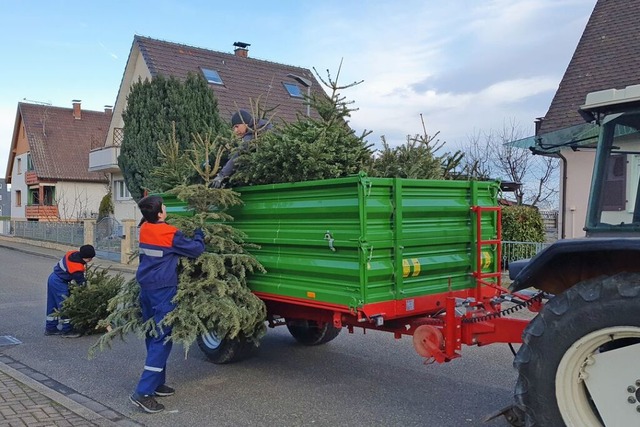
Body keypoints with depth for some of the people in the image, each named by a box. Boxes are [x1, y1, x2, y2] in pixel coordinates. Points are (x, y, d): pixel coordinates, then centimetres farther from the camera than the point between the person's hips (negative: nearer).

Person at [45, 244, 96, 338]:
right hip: (59, 283, -10)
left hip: (53, 278, 10)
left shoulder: (74, 253, -3)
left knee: (53, 305, 16)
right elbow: (81, 282, -16)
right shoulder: (77, 267, -27)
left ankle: (50, 328, 26)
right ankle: (66, 330, 2)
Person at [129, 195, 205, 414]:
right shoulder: (170, 234, -15)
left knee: (152, 336, 16)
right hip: (163, 290, -8)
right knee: (162, 339, -5)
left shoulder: (145, 229, 5)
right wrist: (199, 233, 12)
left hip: (146, 287, 8)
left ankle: (156, 383, 27)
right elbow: (196, 249, -5)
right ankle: (143, 392, -10)